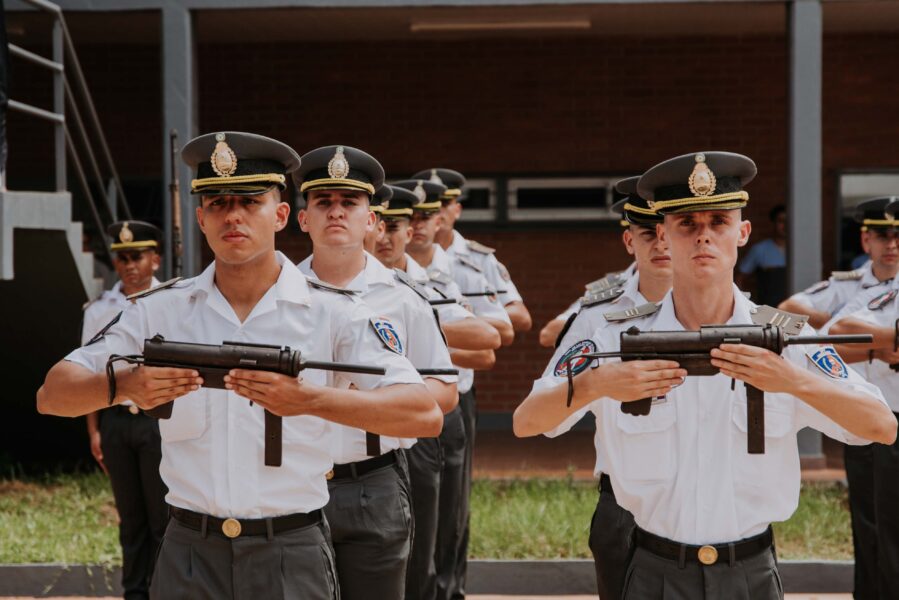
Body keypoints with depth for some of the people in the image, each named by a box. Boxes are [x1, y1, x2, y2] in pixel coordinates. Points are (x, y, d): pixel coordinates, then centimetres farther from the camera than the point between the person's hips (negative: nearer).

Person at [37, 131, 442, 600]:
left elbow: (426, 415, -13)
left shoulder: (331, 313, -3)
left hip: (292, 560, -1)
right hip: (188, 558, 2)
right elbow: (52, 395, 2)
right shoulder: (162, 311, 5)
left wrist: (308, 400, -28)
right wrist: (123, 386, -21)